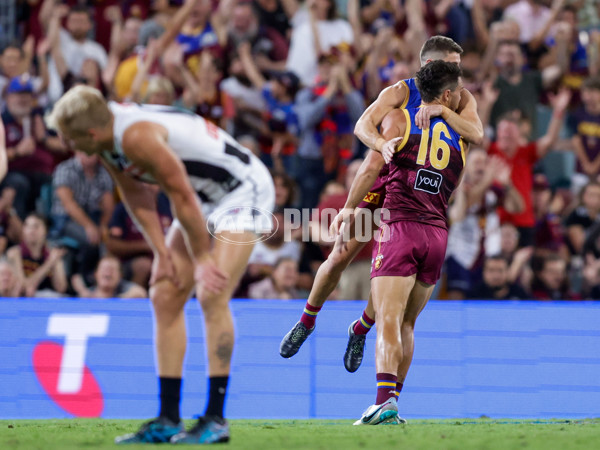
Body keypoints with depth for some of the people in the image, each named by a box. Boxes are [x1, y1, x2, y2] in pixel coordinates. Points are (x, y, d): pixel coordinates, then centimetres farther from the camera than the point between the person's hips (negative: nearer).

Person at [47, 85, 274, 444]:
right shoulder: (109, 138, -5)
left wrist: (203, 260, -17)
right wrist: (162, 252, 0)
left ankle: (216, 418, -15)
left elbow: (182, 197, -26)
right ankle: (168, 420, 6)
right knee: (165, 297, 4)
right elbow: (137, 195, 6)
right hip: (206, 196, 10)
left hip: (243, 190, -10)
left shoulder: (138, 136, -33)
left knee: (212, 296, -20)